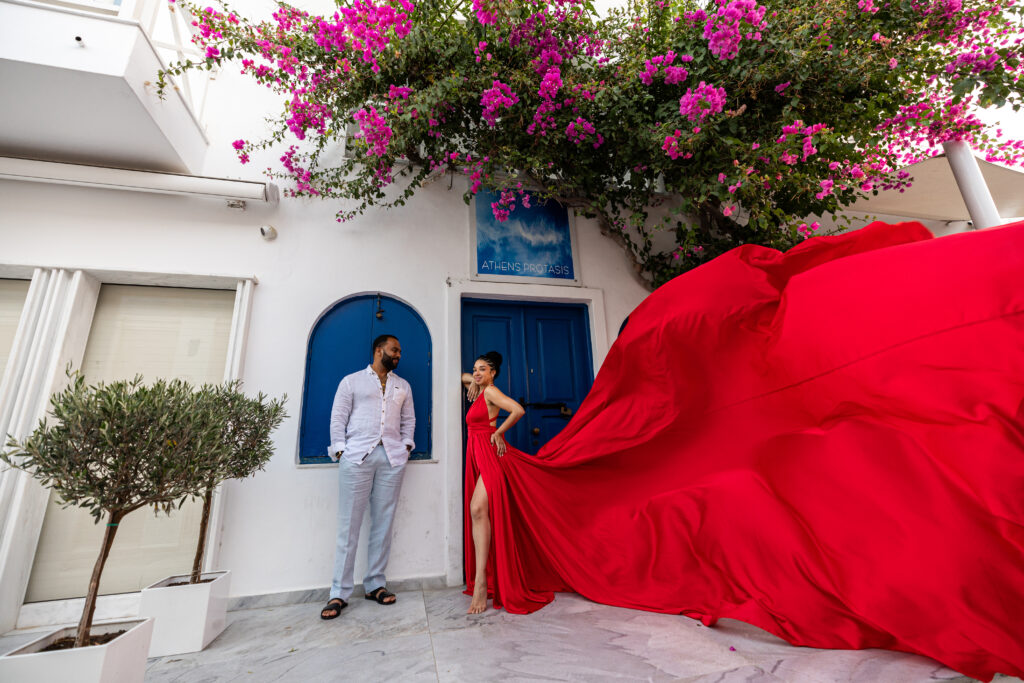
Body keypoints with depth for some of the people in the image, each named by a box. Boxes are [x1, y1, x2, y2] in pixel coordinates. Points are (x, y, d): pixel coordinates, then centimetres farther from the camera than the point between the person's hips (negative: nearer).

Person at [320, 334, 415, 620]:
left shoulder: (403, 386, 21)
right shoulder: (351, 381, 11)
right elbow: (338, 417, 7)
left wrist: (406, 445, 6)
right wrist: (339, 450, -3)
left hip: (392, 458, 3)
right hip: (356, 456, -2)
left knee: (383, 522, 4)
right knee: (349, 524, -1)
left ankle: (375, 585, 16)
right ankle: (339, 593, 9)